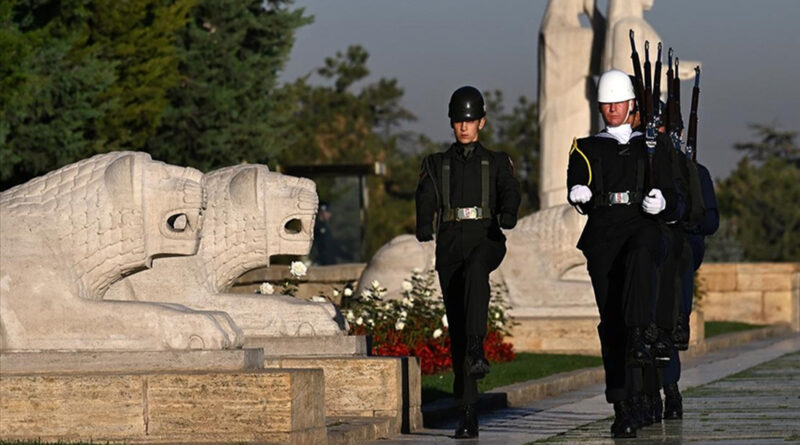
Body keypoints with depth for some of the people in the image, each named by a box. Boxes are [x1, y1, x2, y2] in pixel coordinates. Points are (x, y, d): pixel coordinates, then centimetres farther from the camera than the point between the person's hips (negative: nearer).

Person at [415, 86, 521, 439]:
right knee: (457, 328, -3)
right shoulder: (436, 165, 15)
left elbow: (510, 191, -7)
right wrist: (424, 229, -24)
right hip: (450, 246, 2)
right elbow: (426, 200, -2)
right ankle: (468, 413, -1)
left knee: (475, 271, -39)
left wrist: (508, 215, -31)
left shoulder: (497, 162, 13)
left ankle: (476, 346, -47)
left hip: (486, 241, -2)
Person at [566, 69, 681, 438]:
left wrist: (660, 203, -8)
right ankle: (622, 410, -6)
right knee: (610, 321, -7)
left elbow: (671, 198, 16)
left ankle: (638, 337, -49)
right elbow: (577, 189, 5)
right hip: (602, 233, 1)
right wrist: (579, 196, -20)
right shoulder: (586, 149, 19)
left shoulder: (651, 147, 19)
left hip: (643, 228, -1)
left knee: (639, 256, -40)